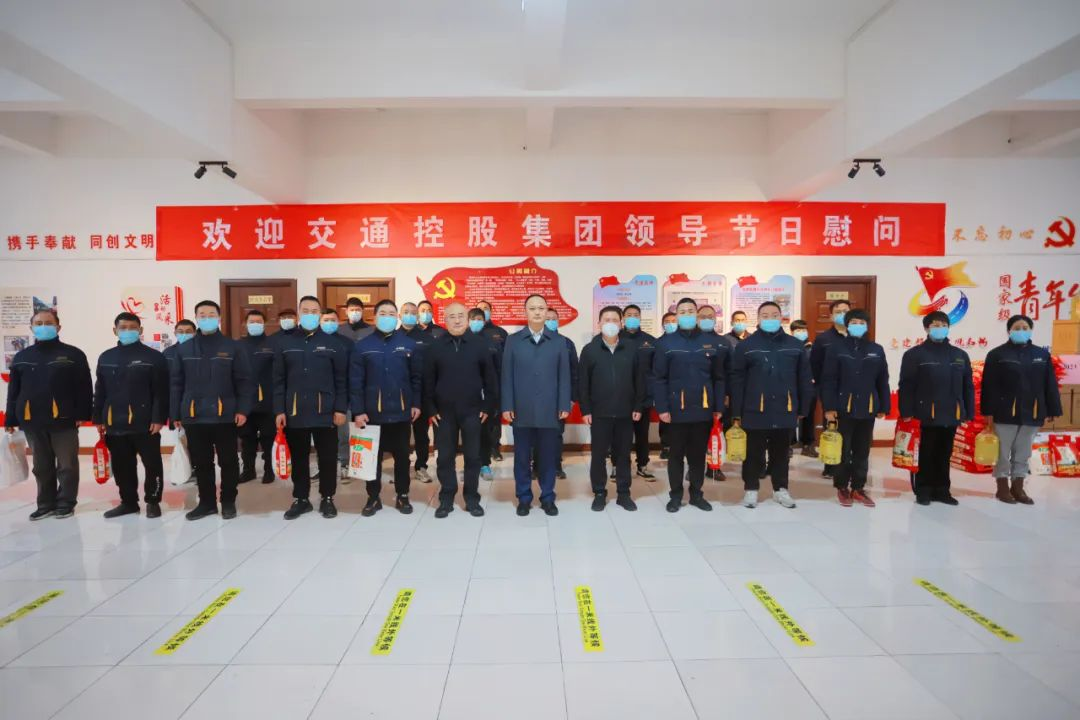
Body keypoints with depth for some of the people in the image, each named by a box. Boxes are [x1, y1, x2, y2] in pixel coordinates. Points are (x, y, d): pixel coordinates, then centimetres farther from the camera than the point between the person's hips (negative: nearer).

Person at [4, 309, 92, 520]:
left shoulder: (73, 354, -2)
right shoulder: (21, 357, 10)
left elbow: (84, 388, -5)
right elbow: (13, 391, 11)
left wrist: (82, 414, -10)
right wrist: (10, 420, 7)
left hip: (64, 420, -4)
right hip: (32, 422, 4)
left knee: (67, 465, 4)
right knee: (42, 466, 13)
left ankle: (66, 503, 15)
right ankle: (46, 504, 23)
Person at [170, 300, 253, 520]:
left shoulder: (233, 347, 1)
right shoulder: (184, 349, 9)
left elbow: (244, 381, -2)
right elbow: (176, 384, 10)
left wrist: (242, 409, -10)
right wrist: (175, 414, 5)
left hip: (225, 415, -2)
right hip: (193, 416, 3)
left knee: (228, 461, 6)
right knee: (201, 462, 11)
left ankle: (228, 502, 19)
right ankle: (206, 502, 24)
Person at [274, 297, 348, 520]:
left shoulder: (332, 343, 2)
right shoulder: (286, 344, 7)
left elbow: (341, 379, -1)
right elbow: (278, 380, 6)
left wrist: (340, 409, -7)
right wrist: (279, 410, -1)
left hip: (325, 412, -2)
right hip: (294, 412, 2)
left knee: (327, 458, 6)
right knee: (298, 458, 11)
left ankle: (327, 498, 20)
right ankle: (301, 499, 24)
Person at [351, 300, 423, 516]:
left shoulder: (408, 344, 1)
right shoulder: (363, 346, -1)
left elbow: (416, 377, 3)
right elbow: (355, 381, -3)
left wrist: (416, 404, -1)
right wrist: (357, 410, -8)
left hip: (401, 411, 0)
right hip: (372, 412, 0)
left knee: (402, 455, 10)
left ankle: (402, 496, 24)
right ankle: (373, 497, 23)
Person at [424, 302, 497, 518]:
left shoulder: (480, 344, -1)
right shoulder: (435, 346, 1)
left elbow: (489, 377, 1)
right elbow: (428, 380, 3)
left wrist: (488, 407, -3)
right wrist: (430, 409, -1)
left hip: (472, 411, 0)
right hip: (443, 411, 1)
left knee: (473, 456, 7)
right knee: (445, 457, 7)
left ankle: (472, 498, 19)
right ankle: (446, 498, 20)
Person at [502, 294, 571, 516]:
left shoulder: (558, 342, 5)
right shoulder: (513, 340, 4)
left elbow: (564, 376, 3)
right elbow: (507, 376, 2)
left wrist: (564, 405, -3)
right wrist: (507, 406, -4)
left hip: (549, 410, 0)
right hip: (521, 410, 0)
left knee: (548, 456, 8)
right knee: (522, 457, 8)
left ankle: (548, 498, 22)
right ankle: (524, 498, 21)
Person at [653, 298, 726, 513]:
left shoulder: (712, 342, 4)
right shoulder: (668, 343, -3)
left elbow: (719, 378, 5)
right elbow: (658, 378, -5)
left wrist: (718, 407, 1)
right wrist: (662, 408, -11)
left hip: (703, 409, 2)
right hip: (676, 410, -2)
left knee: (699, 454, 13)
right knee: (676, 454, 9)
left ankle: (697, 494, 27)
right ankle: (675, 495, 21)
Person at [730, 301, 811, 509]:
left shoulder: (795, 345, 5)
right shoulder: (746, 345, -2)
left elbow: (804, 380, 8)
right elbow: (737, 380, -4)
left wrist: (802, 409, 6)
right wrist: (736, 412, -8)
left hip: (785, 411, 2)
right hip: (755, 411, -2)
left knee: (781, 453, 14)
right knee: (753, 453, 8)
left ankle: (780, 489, 28)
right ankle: (751, 489, 21)